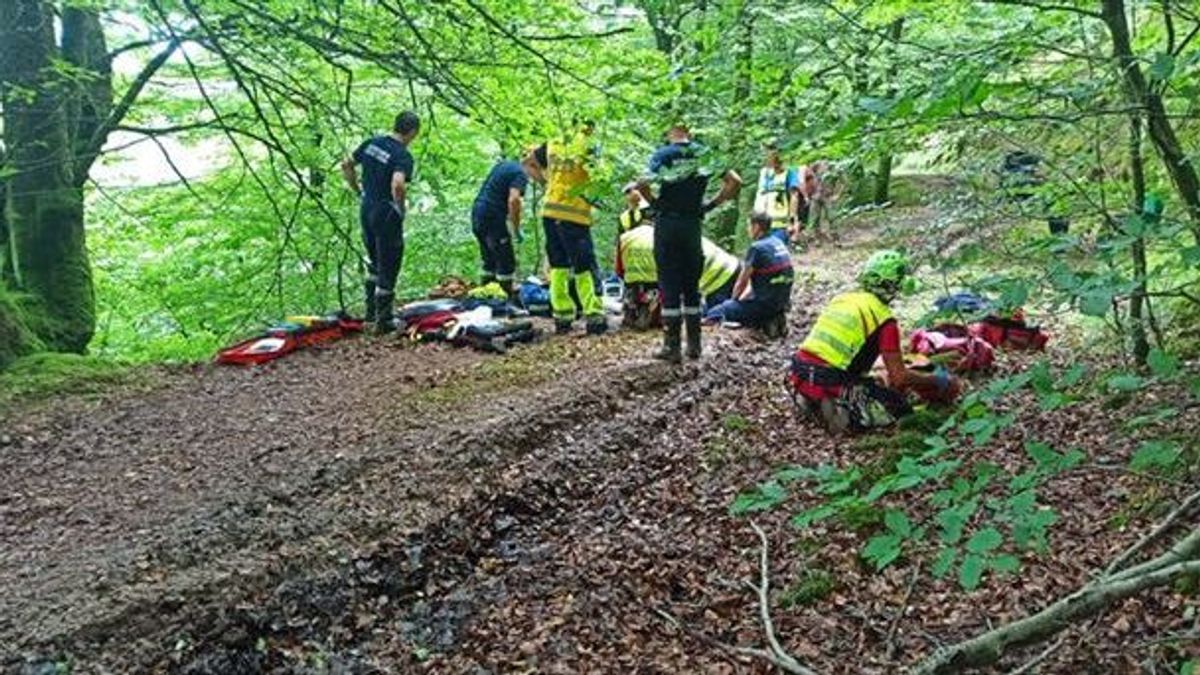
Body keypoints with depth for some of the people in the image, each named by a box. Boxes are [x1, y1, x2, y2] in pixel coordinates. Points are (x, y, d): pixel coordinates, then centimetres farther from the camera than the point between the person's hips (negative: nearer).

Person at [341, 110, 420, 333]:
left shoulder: (372, 143, 4)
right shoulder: (403, 156, -18)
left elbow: (346, 165, 11)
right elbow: (397, 185, -34)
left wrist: (359, 191, 17)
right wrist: (401, 207, -17)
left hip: (366, 210, 7)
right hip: (387, 215, -7)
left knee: (374, 264, 24)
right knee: (388, 270, 5)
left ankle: (371, 311, 33)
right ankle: (383, 321, 12)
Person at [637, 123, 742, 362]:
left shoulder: (662, 154, -1)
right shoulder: (705, 154, 7)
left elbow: (642, 184, -16)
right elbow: (735, 182, 0)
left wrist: (654, 203, 0)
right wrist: (711, 205, 6)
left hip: (667, 223, -2)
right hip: (693, 224, 3)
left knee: (670, 286, 1)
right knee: (691, 285, 12)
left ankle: (672, 347, 1)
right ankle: (694, 345, 15)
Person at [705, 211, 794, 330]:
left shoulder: (757, 248, -16)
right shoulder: (779, 243, 11)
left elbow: (742, 283, -7)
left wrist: (734, 300, 12)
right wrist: (742, 298, 20)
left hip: (765, 303, -9)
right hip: (782, 302, 9)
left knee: (714, 314, -8)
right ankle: (773, 319, 10)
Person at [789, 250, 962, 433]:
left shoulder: (841, 299, 14)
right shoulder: (884, 319, -6)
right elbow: (899, 377, -8)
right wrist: (936, 380, 9)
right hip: (830, 382, -7)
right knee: (899, 406, 6)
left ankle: (816, 403, 7)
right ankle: (845, 414, -13)